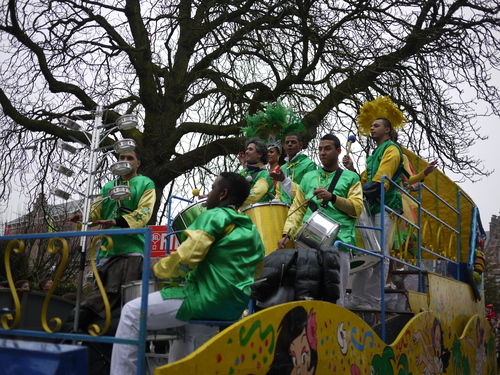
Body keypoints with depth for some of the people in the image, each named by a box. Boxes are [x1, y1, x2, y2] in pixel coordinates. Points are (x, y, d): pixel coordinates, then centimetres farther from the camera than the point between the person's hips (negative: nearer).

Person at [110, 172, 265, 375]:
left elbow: (186, 258, -18)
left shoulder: (214, 216, -8)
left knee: (132, 312, 3)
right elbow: (253, 272, 21)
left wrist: (158, 270, 2)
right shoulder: (252, 230, 16)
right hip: (236, 307, 9)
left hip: (208, 300, -8)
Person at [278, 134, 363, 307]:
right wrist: (287, 234, 3)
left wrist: (333, 197, -11)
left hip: (338, 242, -3)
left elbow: (357, 209, 3)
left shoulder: (350, 177, 13)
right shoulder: (308, 177, 21)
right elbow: (297, 209, 16)